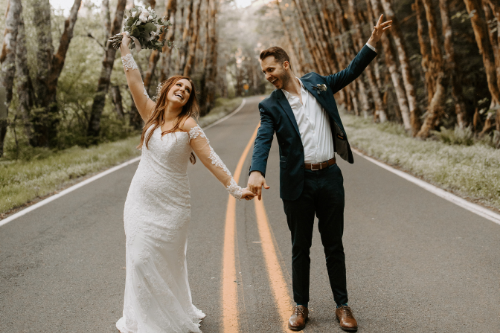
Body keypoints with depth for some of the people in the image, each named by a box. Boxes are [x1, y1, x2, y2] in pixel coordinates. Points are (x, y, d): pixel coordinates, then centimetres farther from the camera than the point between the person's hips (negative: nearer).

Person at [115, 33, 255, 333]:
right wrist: (126, 50, -2)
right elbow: (135, 83, 0)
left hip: (171, 204, -4)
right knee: (140, 259, 7)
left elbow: (211, 160, -13)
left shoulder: (188, 125, -10)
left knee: (166, 263, 5)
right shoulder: (152, 114, 3)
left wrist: (235, 188, -17)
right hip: (141, 200, 4)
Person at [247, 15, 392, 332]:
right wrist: (256, 171, -35)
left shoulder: (316, 83, 6)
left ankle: (342, 305, 24)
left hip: (330, 178, 2)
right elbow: (263, 141, -17)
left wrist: (373, 41, 5)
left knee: (334, 246, 11)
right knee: (300, 248, 11)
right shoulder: (270, 105, -3)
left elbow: (350, 72, 16)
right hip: (297, 184, -1)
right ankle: (301, 306, 25)